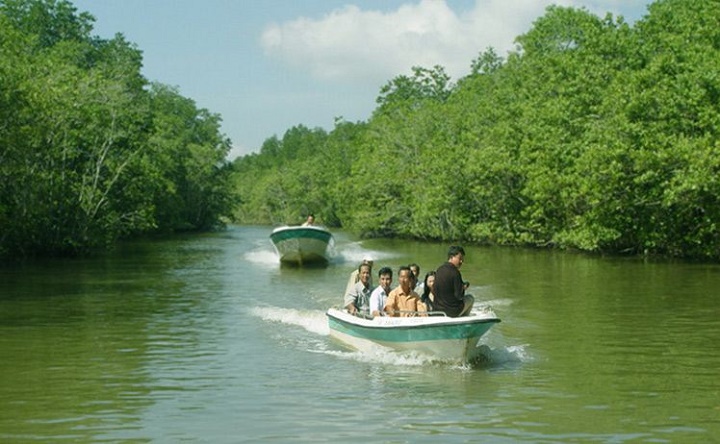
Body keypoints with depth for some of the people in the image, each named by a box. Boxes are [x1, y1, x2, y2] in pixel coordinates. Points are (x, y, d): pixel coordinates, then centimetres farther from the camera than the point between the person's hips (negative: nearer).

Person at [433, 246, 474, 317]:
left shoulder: (439, 270, 1)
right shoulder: (455, 272, -21)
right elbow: (459, 296, -20)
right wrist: (463, 288, 2)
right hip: (452, 311, -7)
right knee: (470, 298, 21)